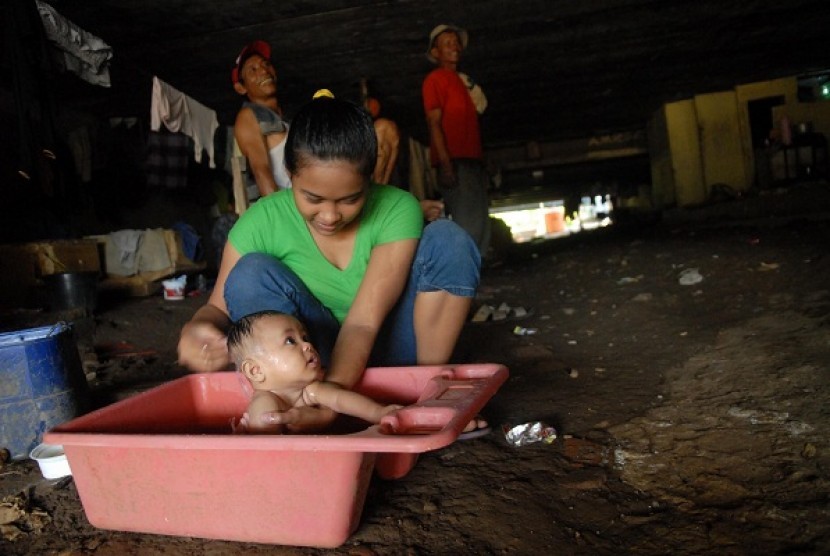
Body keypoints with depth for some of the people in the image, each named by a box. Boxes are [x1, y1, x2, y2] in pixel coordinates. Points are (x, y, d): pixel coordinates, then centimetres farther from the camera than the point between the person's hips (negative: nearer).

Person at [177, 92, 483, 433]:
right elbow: (220, 307, -10)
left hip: (385, 348, 0)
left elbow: (364, 321, -27)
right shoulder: (263, 222, -15)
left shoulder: (397, 210, -19)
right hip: (311, 359, 1)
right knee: (251, 274, -25)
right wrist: (195, 330, -35)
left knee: (447, 240, -21)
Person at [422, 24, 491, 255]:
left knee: (480, 225, 7)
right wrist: (445, 162, -20)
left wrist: (481, 164, 18)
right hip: (455, 163, -9)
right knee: (466, 226, -15)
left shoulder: (461, 81, 25)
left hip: (472, 162, 9)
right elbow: (434, 122, -9)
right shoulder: (435, 79, 1)